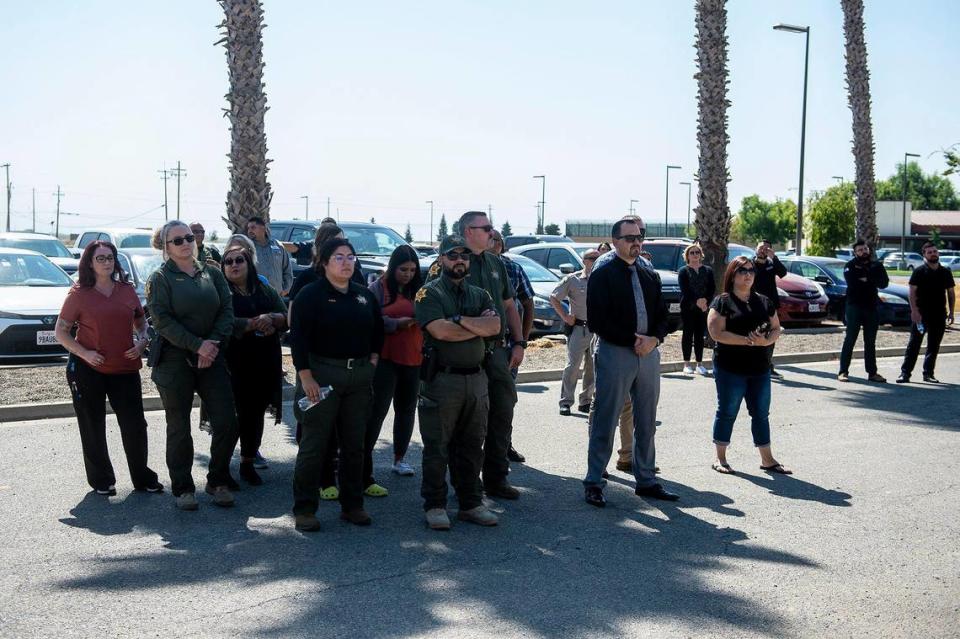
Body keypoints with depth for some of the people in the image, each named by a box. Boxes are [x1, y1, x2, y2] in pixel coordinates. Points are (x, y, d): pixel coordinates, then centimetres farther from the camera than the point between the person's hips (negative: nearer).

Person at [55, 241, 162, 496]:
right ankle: (101, 481, 20)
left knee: (135, 425, 3)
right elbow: (61, 331, -1)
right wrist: (84, 353, -15)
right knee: (93, 428, 7)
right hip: (86, 369, -2)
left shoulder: (127, 290, 7)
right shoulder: (79, 293, -2)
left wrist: (141, 342, -2)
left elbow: (141, 322, 19)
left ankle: (142, 477, 19)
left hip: (125, 368, 3)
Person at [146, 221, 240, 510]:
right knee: (179, 427, 3)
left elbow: (227, 310, 4)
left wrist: (214, 343, -11)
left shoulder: (212, 273, 10)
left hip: (212, 357, 3)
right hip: (174, 359, -3)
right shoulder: (160, 278, -1)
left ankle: (218, 481, 15)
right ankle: (182, 488, 16)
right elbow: (163, 320, -11)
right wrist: (197, 345, -17)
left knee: (227, 421, -3)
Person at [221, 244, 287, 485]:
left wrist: (270, 318, -15)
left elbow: (286, 318, 5)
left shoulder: (265, 290, 14)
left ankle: (248, 463, 22)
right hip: (234, 364, -4)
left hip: (264, 365, 4)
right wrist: (256, 323, -18)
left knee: (255, 414, 9)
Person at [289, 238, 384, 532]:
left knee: (354, 443, 10)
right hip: (322, 373, -5)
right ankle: (304, 509, 6)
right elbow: (298, 338, -12)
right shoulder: (311, 295, -5)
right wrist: (306, 377, -17)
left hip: (359, 376, 6)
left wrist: (372, 363, 10)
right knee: (314, 444, -3)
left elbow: (377, 331, 22)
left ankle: (352, 505, 20)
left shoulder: (365, 296, 12)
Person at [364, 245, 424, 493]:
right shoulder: (378, 288, -3)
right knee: (376, 413, -8)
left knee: (407, 409, 17)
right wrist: (397, 324, -21)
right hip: (385, 359, -5)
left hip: (413, 359, 5)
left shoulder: (418, 289, 10)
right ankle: (364, 475, -8)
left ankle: (399, 459, 35)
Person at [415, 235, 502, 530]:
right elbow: (440, 331, -17)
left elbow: (495, 326, -3)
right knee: (437, 447, 1)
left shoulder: (479, 294, 15)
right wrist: (479, 326, -6)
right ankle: (435, 506, 11)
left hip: (476, 378, 5)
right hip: (442, 380, -5)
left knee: (471, 447, 12)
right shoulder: (429, 293, -2)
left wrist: (461, 320, -12)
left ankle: (471, 504, 22)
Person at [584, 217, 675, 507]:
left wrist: (654, 339, -7)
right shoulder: (602, 276, -5)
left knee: (646, 424, 11)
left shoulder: (650, 276, 14)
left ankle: (646, 480, 21)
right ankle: (593, 482, 7)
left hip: (649, 353, 6)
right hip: (614, 353, -6)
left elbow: (662, 315, 14)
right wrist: (633, 341, -15)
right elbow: (596, 321, -12)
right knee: (605, 423, -1)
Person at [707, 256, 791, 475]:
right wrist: (747, 340, -21)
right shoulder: (722, 302, -6)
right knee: (727, 412, 3)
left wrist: (766, 340, -10)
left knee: (761, 413, 10)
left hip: (760, 368, 5)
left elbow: (776, 328, 12)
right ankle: (720, 459, 14)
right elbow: (716, 333, -15)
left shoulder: (764, 301, 11)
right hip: (730, 368, -5)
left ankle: (767, 459, 19)